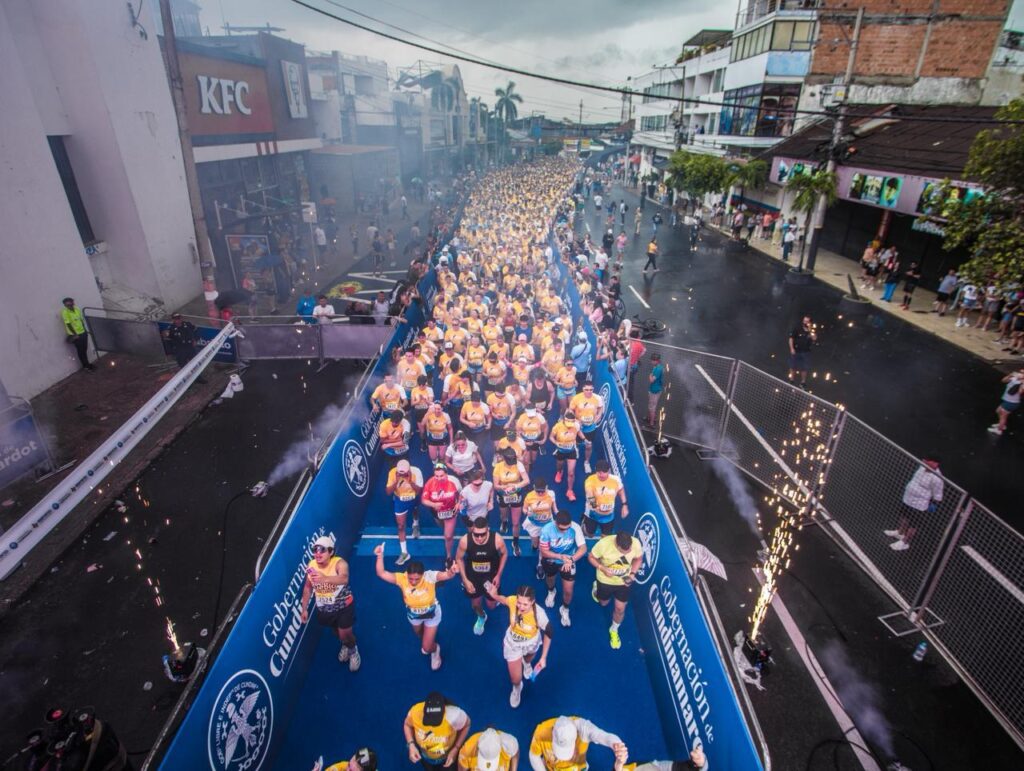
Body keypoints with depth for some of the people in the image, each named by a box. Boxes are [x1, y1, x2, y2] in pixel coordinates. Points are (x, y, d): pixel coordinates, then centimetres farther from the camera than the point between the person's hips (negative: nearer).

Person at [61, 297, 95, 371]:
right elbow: (68, 324, -17)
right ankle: (86, 366, 12)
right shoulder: (65, 312, -16)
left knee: (84, 349, 16)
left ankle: (87, 364, 29)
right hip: (75, 335, -6)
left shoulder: (77, 309, 3)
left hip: (83, 333, 6)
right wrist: (75, 334, -18)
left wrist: (85, 330, 13)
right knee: (80, 351, 2)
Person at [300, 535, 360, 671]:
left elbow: (344, 578, -55)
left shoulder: (339, 563, -33)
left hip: (343, 606, -5)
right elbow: (307, 587, 1)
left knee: (345, 634, -1)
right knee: (337, 630, 24)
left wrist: (325, 578, -74)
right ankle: (345, 646, 58)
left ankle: (353, 650, 34)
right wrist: (304, 609, 5)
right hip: (324, 608, 5)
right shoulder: (311, 566, -17)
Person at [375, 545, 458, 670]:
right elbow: (381, 574, -38)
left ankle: (435, 649, 43)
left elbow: (447, 574, -52)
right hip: (413, 615, 3)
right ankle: (428, 640, 71)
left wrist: (452, 571, -75)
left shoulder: (430, 576, -38)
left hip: (432, 614, -3)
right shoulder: (402, 578, -33)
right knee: (420, 635, 34)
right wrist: (380, 556, -52)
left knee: (426, 648, 7)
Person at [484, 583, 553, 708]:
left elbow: (548, 634, -22)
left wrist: (543, 657, -17)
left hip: (531, 643, 0)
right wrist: (494, 595, -33)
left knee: (528, 660, 36)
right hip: (513, 643, 0)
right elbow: (503, 599, -12)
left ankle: (526, 663, 77)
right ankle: (517, 688, 51)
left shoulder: (539, 614, -41)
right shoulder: (512, 601, -38)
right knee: (515, 679, 12)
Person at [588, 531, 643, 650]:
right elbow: (591, 557, -19)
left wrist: (632, 574, -21)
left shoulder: (636, 543, -30)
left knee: (620, 608, 12)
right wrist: (603, 568, -34)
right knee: (603, 603, 25)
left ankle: (614, 630, 43)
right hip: (605, 580, -1)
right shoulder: (604, 543, -37)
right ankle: (597, 588, 59)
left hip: (624, 581, 1)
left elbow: (638, 559, -7)